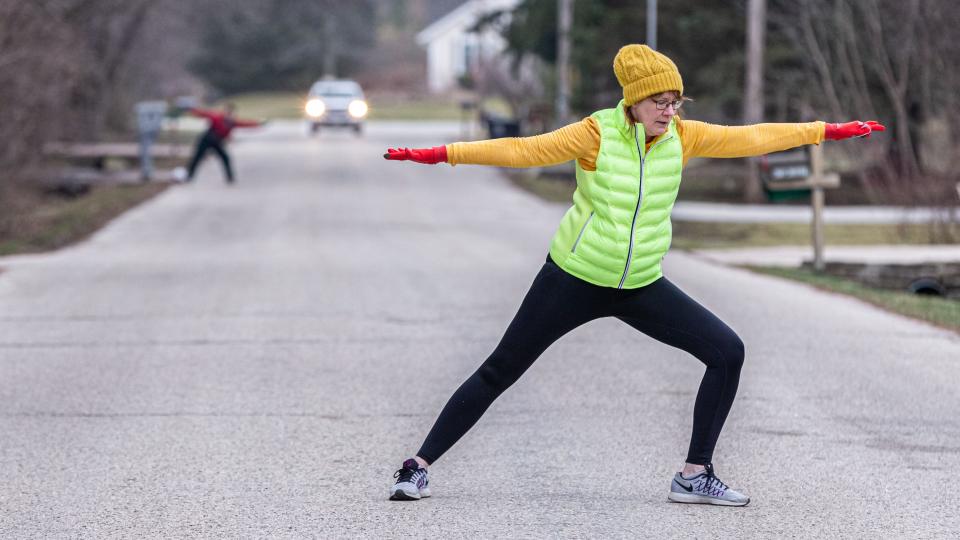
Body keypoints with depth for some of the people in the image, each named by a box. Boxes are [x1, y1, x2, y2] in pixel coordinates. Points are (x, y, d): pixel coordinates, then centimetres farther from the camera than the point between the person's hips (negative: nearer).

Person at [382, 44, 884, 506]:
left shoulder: (682, 136, -4)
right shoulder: (597, 133, -16)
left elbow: (749, 138, 2)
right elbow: (524, 150, -19)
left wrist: (827, 131, 3)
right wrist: (442, 154, -26)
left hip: (642, 287, 4)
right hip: (573, 279, -4)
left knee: (727, 352, -6)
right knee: (499, 372, -1)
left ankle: (694, 475, 2)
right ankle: (419, 466, 10)